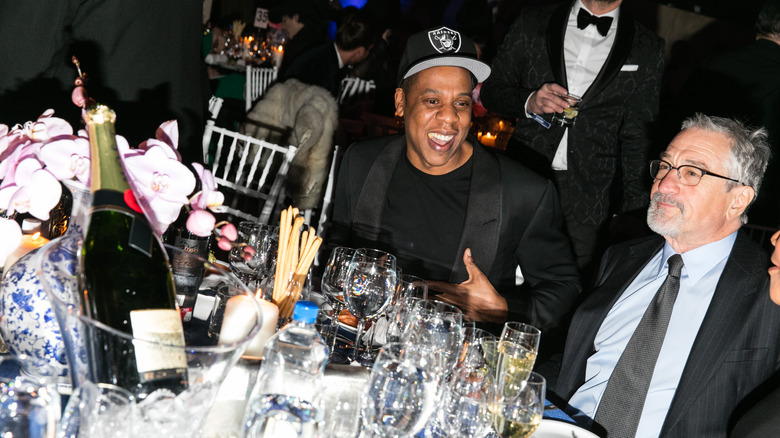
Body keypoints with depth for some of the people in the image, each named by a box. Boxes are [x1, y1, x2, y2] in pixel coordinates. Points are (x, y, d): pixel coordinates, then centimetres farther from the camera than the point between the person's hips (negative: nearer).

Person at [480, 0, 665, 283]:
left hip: (587, 200, -1)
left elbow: (636, 136, 7)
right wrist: (528, 102, -11)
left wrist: (634, 212, 4)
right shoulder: (532, 24, 6)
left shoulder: (647, 49, 5)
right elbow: (491, 90, 10)